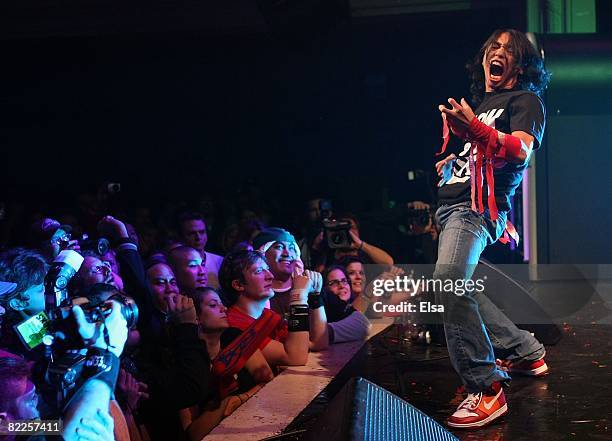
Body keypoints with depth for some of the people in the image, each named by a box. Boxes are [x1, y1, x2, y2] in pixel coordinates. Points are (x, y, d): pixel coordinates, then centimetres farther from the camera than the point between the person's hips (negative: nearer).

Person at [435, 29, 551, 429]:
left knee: (449, 280, -31)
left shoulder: (525, 100, 2)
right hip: (452, 203, 10)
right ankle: (527, 353, 28)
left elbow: (520, 150, -18)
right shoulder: (481, 101, 26)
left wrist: (473, 126, -35)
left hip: (478, 206, -10)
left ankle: (485, 387, -28)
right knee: (459, 290, 15)